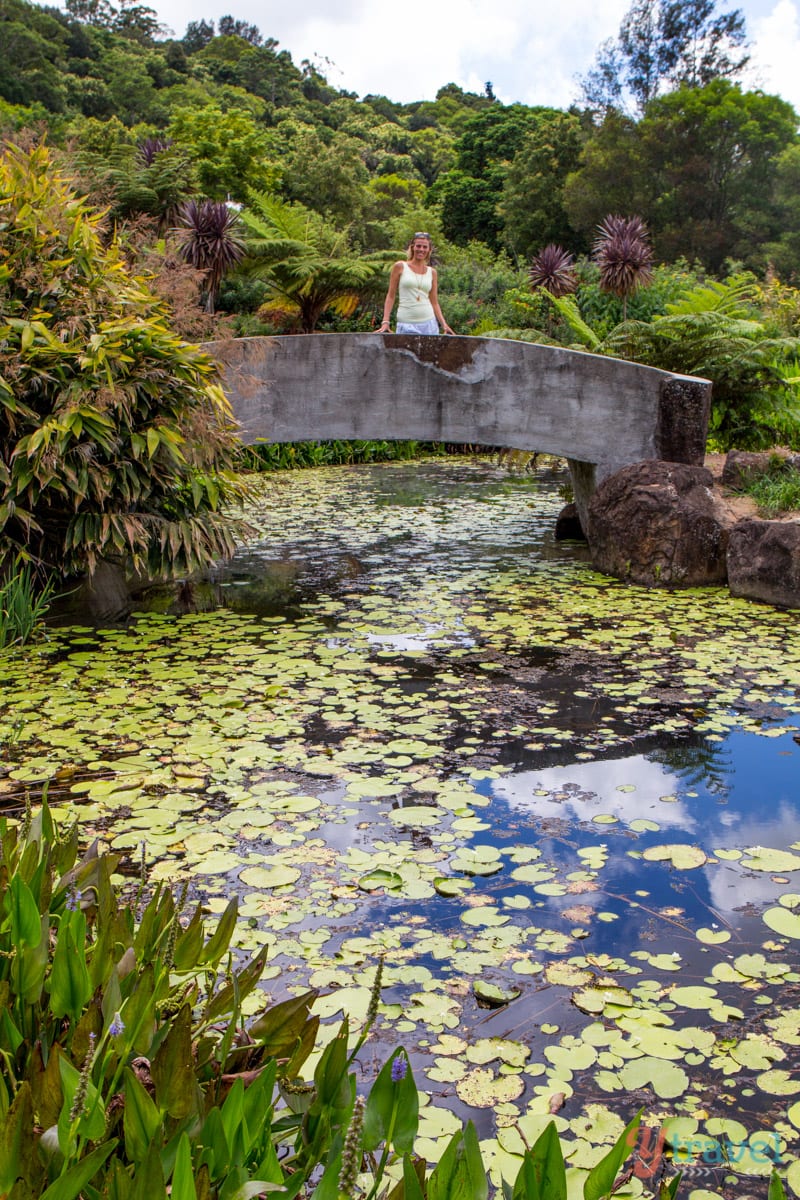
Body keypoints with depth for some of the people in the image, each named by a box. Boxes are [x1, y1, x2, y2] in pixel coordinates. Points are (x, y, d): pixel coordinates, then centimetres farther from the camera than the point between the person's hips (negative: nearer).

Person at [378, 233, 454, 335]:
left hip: (428, 323, 3)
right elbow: (391, 296, 3)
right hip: (406, 324, -3)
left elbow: (434, 302, 14)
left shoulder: (432, 272, 12)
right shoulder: (400, 267, 4)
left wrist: (444, 324, 2)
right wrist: (385, 322, -7)